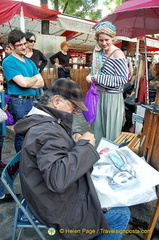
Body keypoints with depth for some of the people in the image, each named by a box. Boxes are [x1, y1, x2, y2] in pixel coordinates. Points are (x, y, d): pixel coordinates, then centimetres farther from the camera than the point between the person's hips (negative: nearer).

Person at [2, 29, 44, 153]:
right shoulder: (8, 62, -7)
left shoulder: (30, 62, 15)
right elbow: (23, 82, -19)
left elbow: (41, 83, 7)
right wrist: (35, 78, 1)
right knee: (22, 135, 3)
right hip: (19, 102, -7)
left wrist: (28, 82, -9)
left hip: (32, 100, 7)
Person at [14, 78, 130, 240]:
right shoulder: (46, 131, -30)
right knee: (122, 214, 1)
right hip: (60, 210, -10)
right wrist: (84, 145, -30)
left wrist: (74, 142, -2)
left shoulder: (43, 122, 3)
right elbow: (56, 178, -40)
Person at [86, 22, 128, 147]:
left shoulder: (117, 54, -13)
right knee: (98, 126, 16)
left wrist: (98, 78, -18)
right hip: (99, 94, 7)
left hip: (112, 97, -7)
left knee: (111, 131, 4)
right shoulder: (99, 52, 10)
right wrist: (91, 76, -2)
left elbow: (123, 79, -18)